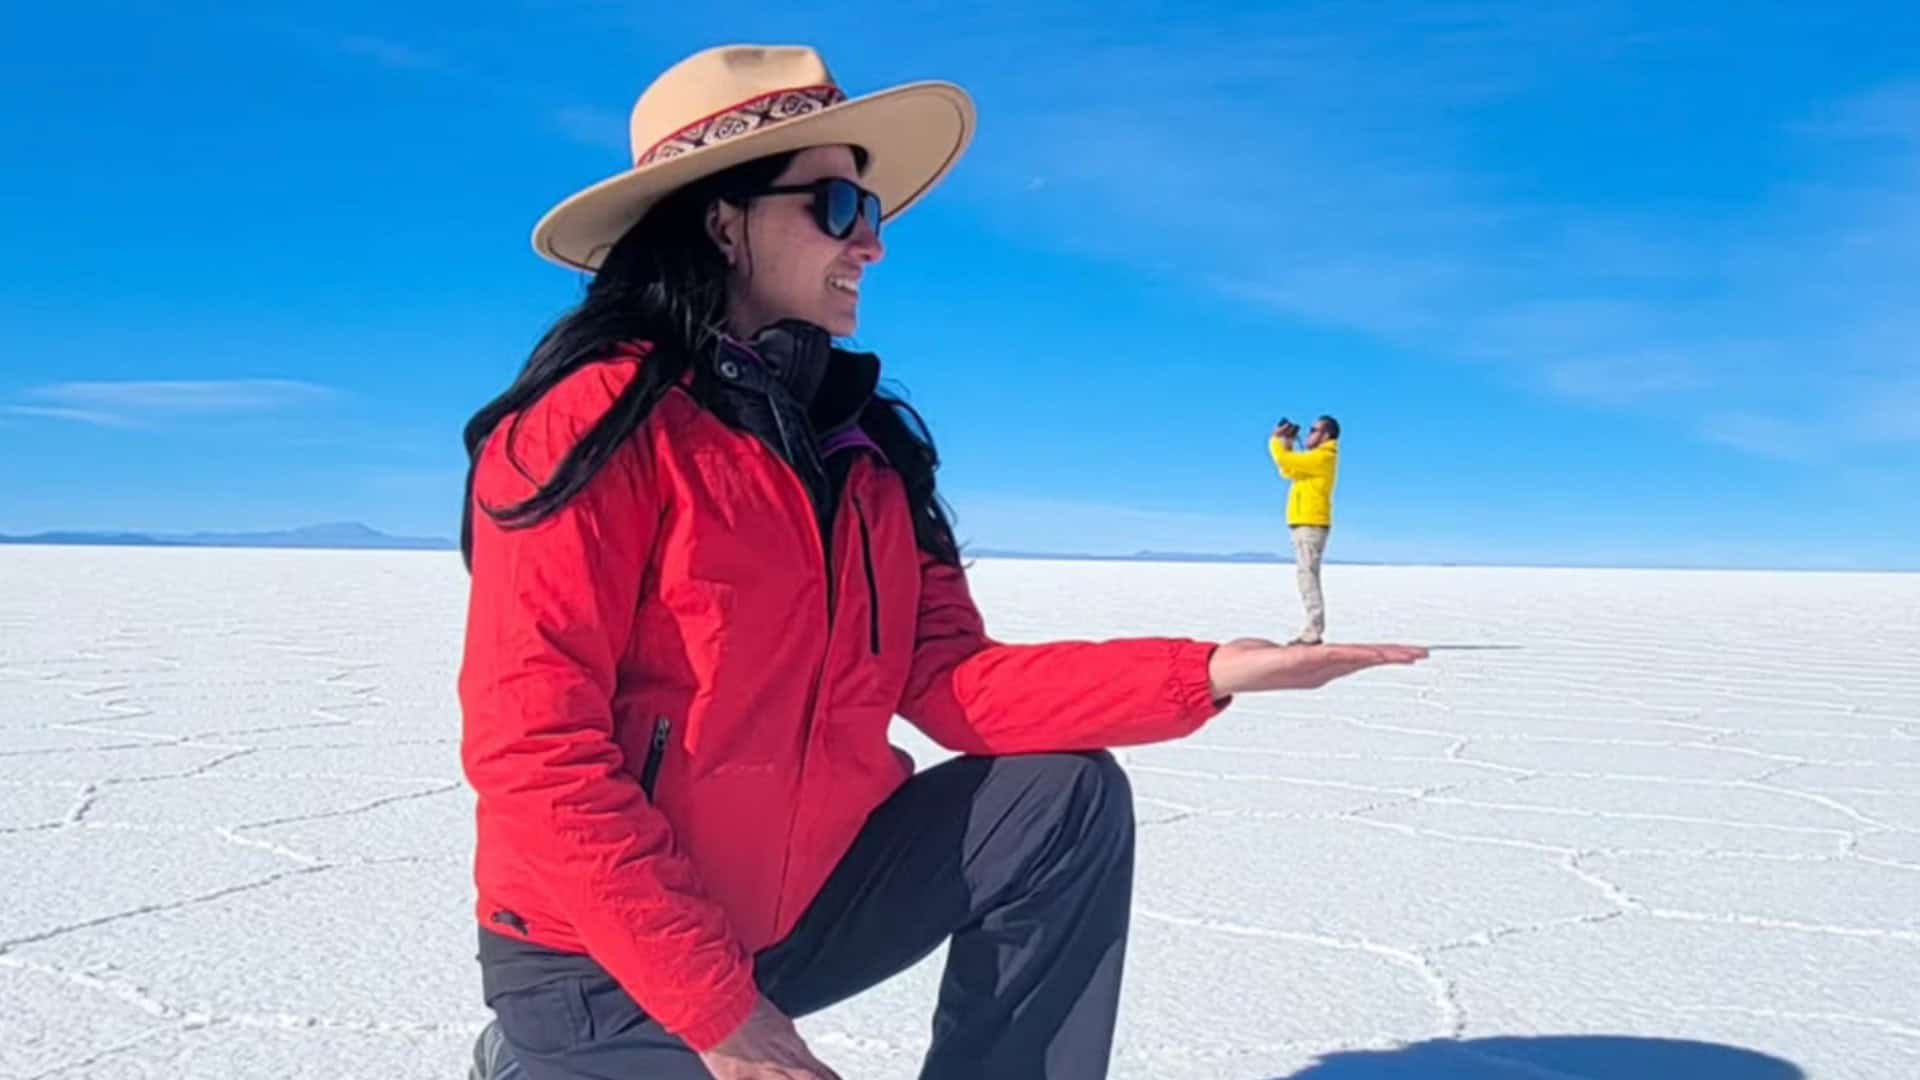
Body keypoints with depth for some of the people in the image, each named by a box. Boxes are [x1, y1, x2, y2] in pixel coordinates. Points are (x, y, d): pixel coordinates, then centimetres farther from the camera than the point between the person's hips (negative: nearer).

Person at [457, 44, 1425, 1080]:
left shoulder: (867, 447, 5)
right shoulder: (599, 421, -18)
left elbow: (956, 684, -4)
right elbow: (535, 753, -23)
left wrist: (1207, 673, -17)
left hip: (797, 903, 6)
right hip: (608, 955, -6)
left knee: (1067, 799, -8)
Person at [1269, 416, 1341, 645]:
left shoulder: (1322, 457, -11)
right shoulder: (1316, 458, 21)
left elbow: (1285, 461, -17)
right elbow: (1288, 469, 24)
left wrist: (1275, 439, 0)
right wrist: (1286, 443, 16)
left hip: (1310, 525, -11)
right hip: (1305, 524, 11)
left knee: (1308, 576, -15)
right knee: (1307, 577, 10)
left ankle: (1314, 633, -19)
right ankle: (1313, 630, 11)